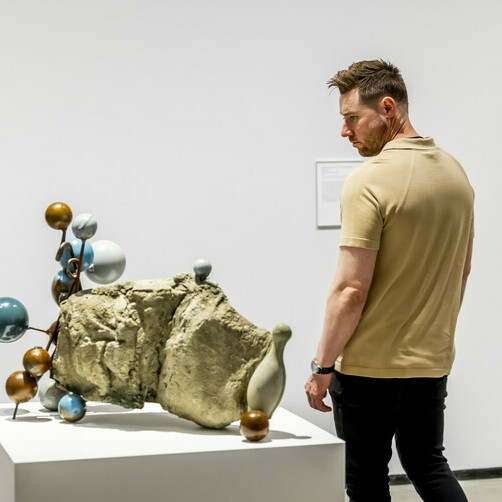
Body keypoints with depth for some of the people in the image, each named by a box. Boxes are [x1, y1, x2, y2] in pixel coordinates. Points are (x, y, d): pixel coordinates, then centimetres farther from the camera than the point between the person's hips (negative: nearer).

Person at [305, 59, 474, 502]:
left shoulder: (369, 181, -19)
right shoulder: (455, 171, 5)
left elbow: (352, 290, -21)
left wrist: (322, 367, -12)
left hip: (371, 364, -7)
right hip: (433, 360, 7)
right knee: (429, 466, 20)